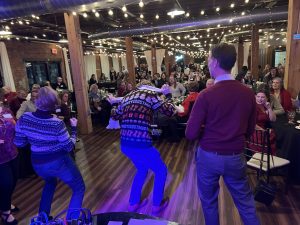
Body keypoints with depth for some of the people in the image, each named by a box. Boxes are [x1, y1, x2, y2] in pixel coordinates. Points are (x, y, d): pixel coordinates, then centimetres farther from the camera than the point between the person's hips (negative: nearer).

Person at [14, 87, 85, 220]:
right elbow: (69, 147, -15)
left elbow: (19, 143, -2)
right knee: (79, 188, 14)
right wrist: (74, 127, -6)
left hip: (38, 164, 6)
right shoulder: (57, 124, -25)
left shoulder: (24, 118, -13)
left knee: (50, 183, 37)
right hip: (59, 162, -5)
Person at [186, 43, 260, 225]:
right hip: (236, 157, 4)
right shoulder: (248, 93, -6)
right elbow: (250, 130, 5)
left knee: (209, 201, 19)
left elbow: (191, 134, -17)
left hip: (209, 156, -3)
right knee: (245, 201, 22)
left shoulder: (206, 95, -19)